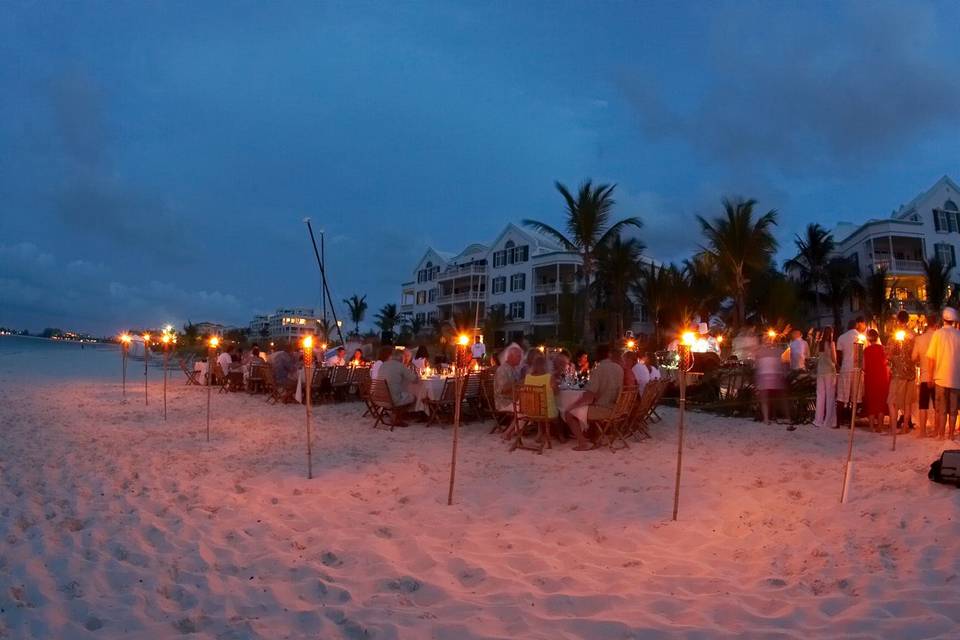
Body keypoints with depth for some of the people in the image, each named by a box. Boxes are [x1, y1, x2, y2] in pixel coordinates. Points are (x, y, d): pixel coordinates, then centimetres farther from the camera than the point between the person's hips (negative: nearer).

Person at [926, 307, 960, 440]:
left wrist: (930, 376, 0)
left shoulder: (938, 333, -6)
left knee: (941, 409, 5)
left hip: (941, 377, -2)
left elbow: (931, 358, -7)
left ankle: (940, 434, 5)